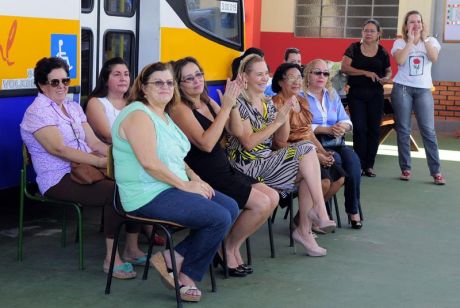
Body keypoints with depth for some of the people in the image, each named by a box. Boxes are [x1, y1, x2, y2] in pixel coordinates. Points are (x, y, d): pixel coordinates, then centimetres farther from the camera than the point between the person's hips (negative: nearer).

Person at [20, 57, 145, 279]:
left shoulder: (73, 107, 19)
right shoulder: (37, 112, -6)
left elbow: (94, 142, 12)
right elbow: (59, 149, -19)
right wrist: (101, 162, -26)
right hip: (59, 180, -7)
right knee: (115, 192, -29)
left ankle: (132, 248, -2)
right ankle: (111, 259, -21)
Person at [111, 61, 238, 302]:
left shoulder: (163, 115, 18)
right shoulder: (138, 115, -14)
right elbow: (149, 162, -24)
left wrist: (195, 178, 6)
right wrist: (185, 185, -17)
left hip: (171, 188, 10)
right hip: (149, 195, -10)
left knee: (231, 207, 2)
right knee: (219, 218, -18)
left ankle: (174, 258, 2)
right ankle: (187, 275, 4)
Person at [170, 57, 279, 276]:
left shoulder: (208, 102, 12)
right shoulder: (180, 109, -13)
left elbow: (236, 131, 6)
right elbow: (206, 143, -25)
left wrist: (233, 103, -9)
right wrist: (225, 107, -22)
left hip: (224, 171, 9)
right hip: (204, 178, -9)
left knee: (273, 197, 0)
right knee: (261, 203, -17)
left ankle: (234, 244, 10)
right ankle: (230, 248, 4)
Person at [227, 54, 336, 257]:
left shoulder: (267, 103, 16)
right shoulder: (239, 104, -9)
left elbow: (281, 139, 13)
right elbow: (248, 143, -17)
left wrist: (286, 115, -3)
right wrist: (277, 121, -18)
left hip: (268, 160, 7)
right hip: (248, 165, -7)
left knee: (307, 175, -16)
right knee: (306, 150, -17)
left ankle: (304, 230, -10)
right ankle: (319, 210, -14)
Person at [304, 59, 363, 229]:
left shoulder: (332, 94, 19)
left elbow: (346, 121, 12)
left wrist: (343, 126, -13)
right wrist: (327, 129, -19)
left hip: (334, 143, 5)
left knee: (352, 158, -24)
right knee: (335, 160, -32)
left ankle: (353, 210, -17)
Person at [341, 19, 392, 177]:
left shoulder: (382, 52, 5)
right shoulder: (354, 48, 0)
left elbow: (388, 71, 14)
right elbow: (344, 67, -10)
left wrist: (386, 78, -10)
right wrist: (365, 72, -18)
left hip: (375, 95, 2)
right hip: (356, 94, -2)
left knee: (374, 129, 2)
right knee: (359, 128, -6)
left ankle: (369, 165, 12)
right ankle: (359, 165, 2)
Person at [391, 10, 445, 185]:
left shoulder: (431, 41, 9)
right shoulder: (400, 43, 4)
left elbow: (434, 58, -10)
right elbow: (400, 61, -15)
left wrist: (424, 38, -10)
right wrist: (410, 40, -11)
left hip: (423, 90, 0)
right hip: (402, 88, 0)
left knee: (428, 130, -5)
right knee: (403, 130, 1)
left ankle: (436, 172, -2)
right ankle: (405, 169, 9)